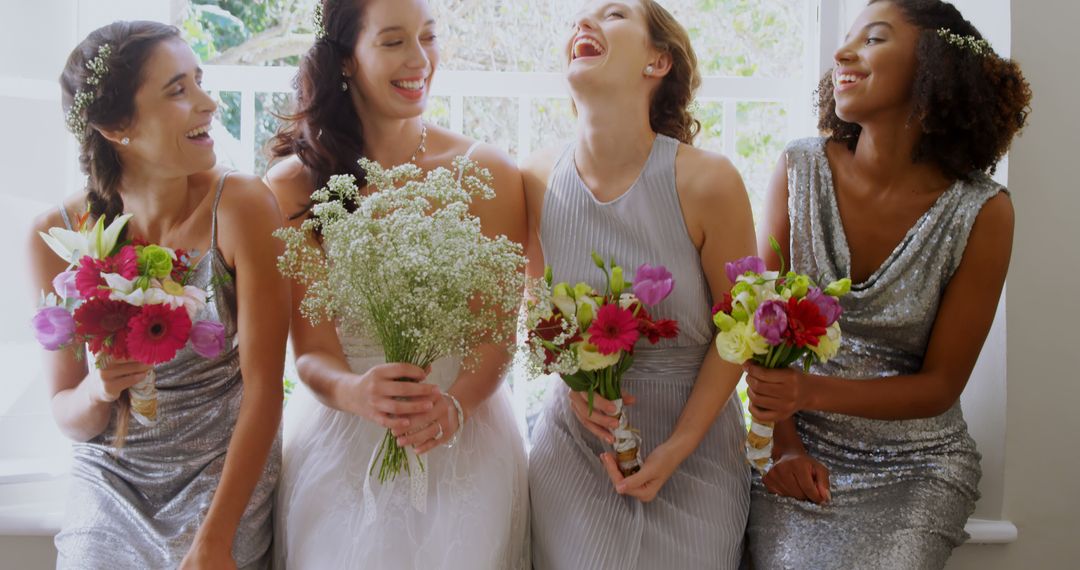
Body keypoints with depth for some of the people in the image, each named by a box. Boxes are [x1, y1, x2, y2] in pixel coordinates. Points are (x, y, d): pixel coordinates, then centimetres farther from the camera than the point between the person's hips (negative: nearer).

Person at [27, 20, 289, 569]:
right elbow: (67, 416, -1)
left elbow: (264, 388, -17)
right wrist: (96, 391, -24)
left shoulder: (241, 205, -18)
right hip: (109, 480, 2)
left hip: (228, 479, -1)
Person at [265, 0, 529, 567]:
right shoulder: (293, 185, -5)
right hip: (337, 441, 0)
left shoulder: (488, 173, -4)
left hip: (465, 436, 1)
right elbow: (310, 349, -6)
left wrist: (455, 405, -24)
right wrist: (354, 393, -28)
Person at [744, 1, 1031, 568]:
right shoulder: (800, 171, -6)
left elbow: (940, 385, -7)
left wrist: (811, 392, -22)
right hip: (800, 453, 1)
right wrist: (785, 444, -6)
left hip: (916, 465, 0)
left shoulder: (981, 213, -11)